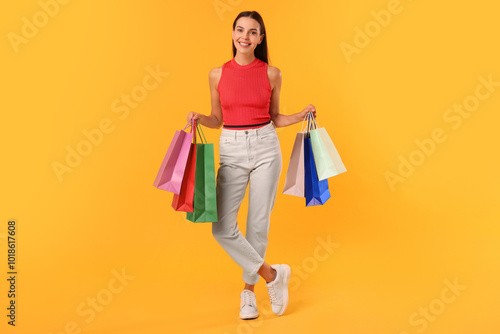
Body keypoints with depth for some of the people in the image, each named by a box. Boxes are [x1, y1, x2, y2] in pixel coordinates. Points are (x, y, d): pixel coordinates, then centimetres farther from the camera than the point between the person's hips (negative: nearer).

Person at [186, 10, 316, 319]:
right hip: (231, 151, 1)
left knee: (259, 224, 4)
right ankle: (272, 274, 9)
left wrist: (301, 116, -4)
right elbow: (217, 120, 11)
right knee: (222, 227, -9)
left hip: (265, 147, -1)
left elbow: (274, 118, 12)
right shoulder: (218, 74, 3)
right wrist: (199, 118, -9)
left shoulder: (272, 73, 2)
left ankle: (249, 290, 23)